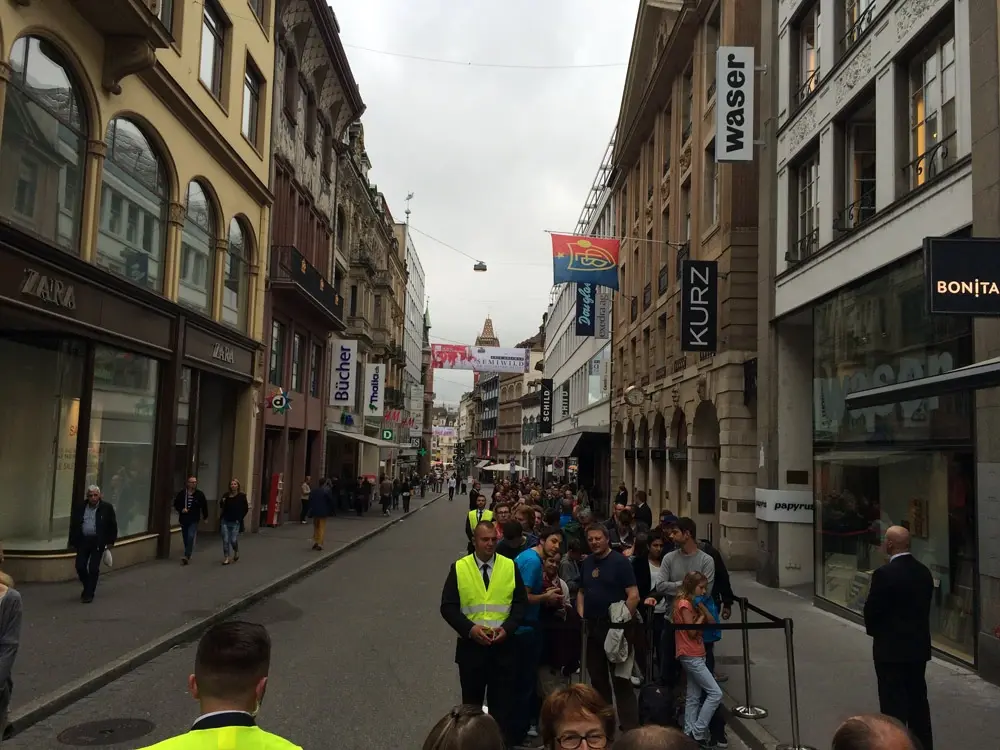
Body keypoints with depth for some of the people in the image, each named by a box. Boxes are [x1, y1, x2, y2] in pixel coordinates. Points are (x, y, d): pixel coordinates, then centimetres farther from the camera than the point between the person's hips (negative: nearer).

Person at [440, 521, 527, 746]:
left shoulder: (510, 566, 0)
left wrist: (507, 627, -14)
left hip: (503, 646, 0)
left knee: (502, 702, 6)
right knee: (471, 702, 13)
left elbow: (521, 602, 2)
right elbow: (448, 606, -4)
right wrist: (470, 628, -17)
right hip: (470, 646, 0)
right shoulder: (459, 568, -2)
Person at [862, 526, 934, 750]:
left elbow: (872, 610, -14)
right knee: (918, 699, 17)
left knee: (893, 703, 1)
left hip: (891, 648, -7)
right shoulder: (924, 571, 2)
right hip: (918, 645, 7)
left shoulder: (884, 573, -20)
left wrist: (874, 631, 6)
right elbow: (924, 606, 9)